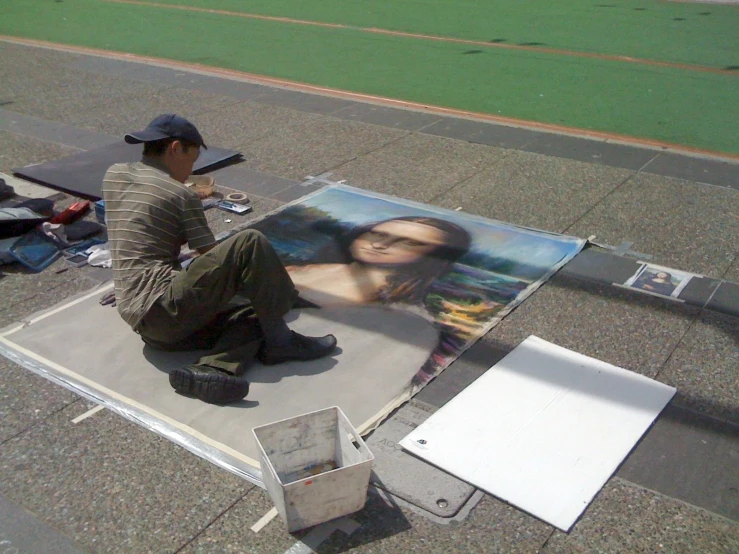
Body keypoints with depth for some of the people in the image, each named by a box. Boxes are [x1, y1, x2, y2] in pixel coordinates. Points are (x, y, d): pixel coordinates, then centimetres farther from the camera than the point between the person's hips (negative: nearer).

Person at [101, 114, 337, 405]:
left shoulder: (113, 176, 15)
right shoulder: (181, 195, -5)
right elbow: (214, 257, 1)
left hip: (146, 326, 9)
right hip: (166, 311, -9)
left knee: (253, 319, 8)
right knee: (251, 243, -12)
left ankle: (209, 369, -18)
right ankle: (279, 341, -9)